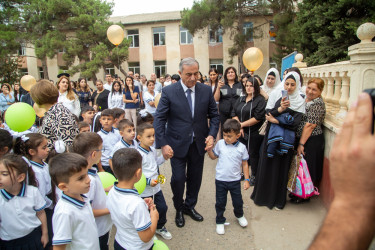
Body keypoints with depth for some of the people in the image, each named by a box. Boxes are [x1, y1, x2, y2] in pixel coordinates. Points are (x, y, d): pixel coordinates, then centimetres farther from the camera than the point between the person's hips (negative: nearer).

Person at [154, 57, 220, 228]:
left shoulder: (206, 90, -3)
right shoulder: (169, 91, -11)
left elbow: (214, 115, 4)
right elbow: (159, 119, -11)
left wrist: (211, 134, -12)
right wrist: (163, 144, -18)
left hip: (198, 143, 3)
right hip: (177, 144, -3)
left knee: (195, 178, 15)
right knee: (178, 178, 3)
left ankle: (190, 206, 41)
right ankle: (179, 209, 32)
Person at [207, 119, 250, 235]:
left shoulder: (241, 147, -9)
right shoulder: (220, 143, -8)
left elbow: (244, 164, 0)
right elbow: (214, 157, 6)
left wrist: (247, 179, -1)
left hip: (235, 180, 0)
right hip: (220, 180, 0)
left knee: (238, 201, 17)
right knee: (220, 202, 12)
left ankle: (239, 215, 48)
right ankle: (220, 221, 34)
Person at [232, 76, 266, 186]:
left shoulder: (260, 100, -7)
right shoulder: (241, 99, 12)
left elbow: (258, 118, -15)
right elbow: (234, 114, 6)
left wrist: (242, 124, -14)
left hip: (254, 134, -5)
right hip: (241, 133, 5)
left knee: (253, 155, 5)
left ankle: (254, 176, 21)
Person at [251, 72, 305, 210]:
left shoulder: (300, 100, 0)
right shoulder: (275, 95, 3)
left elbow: (295, 122, -9)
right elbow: (267, 113, -5)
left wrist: (276, 120, -11)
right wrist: (280, 109, -20)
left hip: (287, 139, -1)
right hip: (272, 136, 1)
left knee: (281, 168, 6)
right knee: (267, 166, 7)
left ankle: (278, 199, 21)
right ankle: (263, 195, 24)